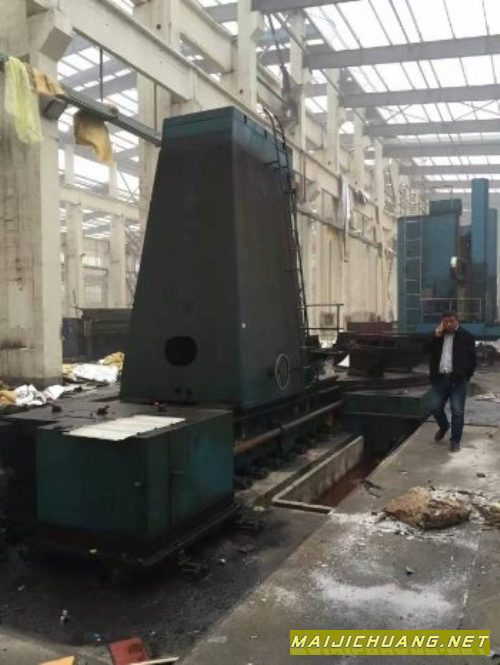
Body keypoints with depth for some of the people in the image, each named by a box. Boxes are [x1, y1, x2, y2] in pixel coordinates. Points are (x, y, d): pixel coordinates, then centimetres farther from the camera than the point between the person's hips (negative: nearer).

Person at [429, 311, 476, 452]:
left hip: (457, 379, -4)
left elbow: (472, 358, 0)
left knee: (457, 411, -1)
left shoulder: (466, 336, 0)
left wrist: (465, 376, -5)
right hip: (440, 378, 4)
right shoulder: (438, 335, 12)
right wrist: (436, 337, -7)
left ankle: (455, 440, 8)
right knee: (435, 407, 7)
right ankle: (444, 426, 36)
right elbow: (430, 353, 3)